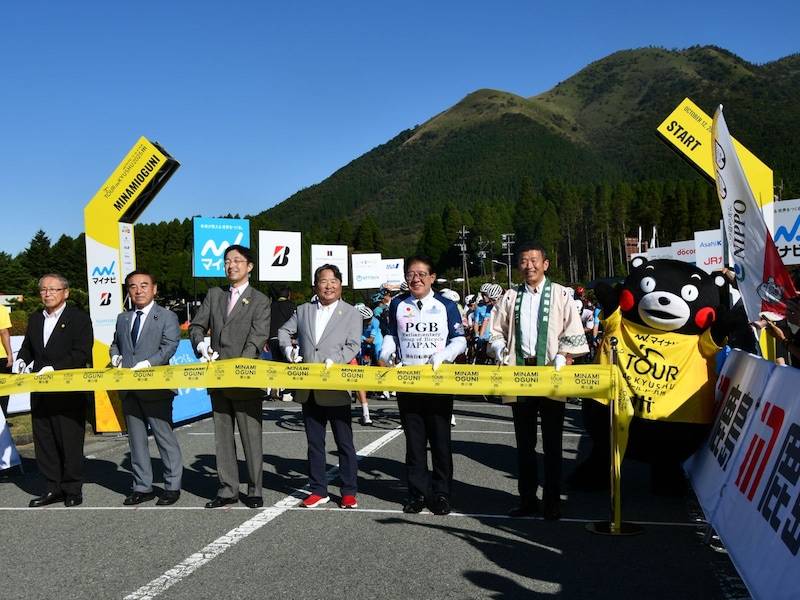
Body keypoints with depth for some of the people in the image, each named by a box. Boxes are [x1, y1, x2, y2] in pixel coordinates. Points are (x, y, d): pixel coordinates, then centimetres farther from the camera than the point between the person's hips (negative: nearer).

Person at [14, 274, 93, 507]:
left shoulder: (79, 318, -6)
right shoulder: (35, 319, 15)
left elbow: (81, 354, -14)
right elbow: (27, 347, 21)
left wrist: (54, 368, -24)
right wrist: (20, 360, -2)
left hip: (69, 393, -6)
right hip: (40, 394, 6)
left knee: (70, 442, 2)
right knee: (43, 442, 10)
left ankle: (73, 489, 14)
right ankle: (52, 488, 20)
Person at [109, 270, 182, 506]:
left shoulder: (167, 317, 0)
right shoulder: (123, 318, 18)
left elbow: (169, 347, -11)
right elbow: (115, 344, 26)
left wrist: (144, 365, -22)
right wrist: (116, 357, 3)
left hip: (156, 387, -6)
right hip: (129, 389, 6)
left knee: (165, 437, 0)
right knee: (136, 439, 10)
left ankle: (172, 486, 11)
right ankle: (142, 487, 20)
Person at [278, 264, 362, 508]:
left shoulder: (351, 313, 2)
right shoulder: (303, 310, 11)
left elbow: (353, 345, -7)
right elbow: (284, 331, 20)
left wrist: (333, 360, -23)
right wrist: (288, 348, -1)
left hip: (336, 390, -4)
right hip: (309, 391, 4)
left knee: (344, 443, 2)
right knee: (314, 442, 12)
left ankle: (349, 492, 13)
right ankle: (318, 490, 22)